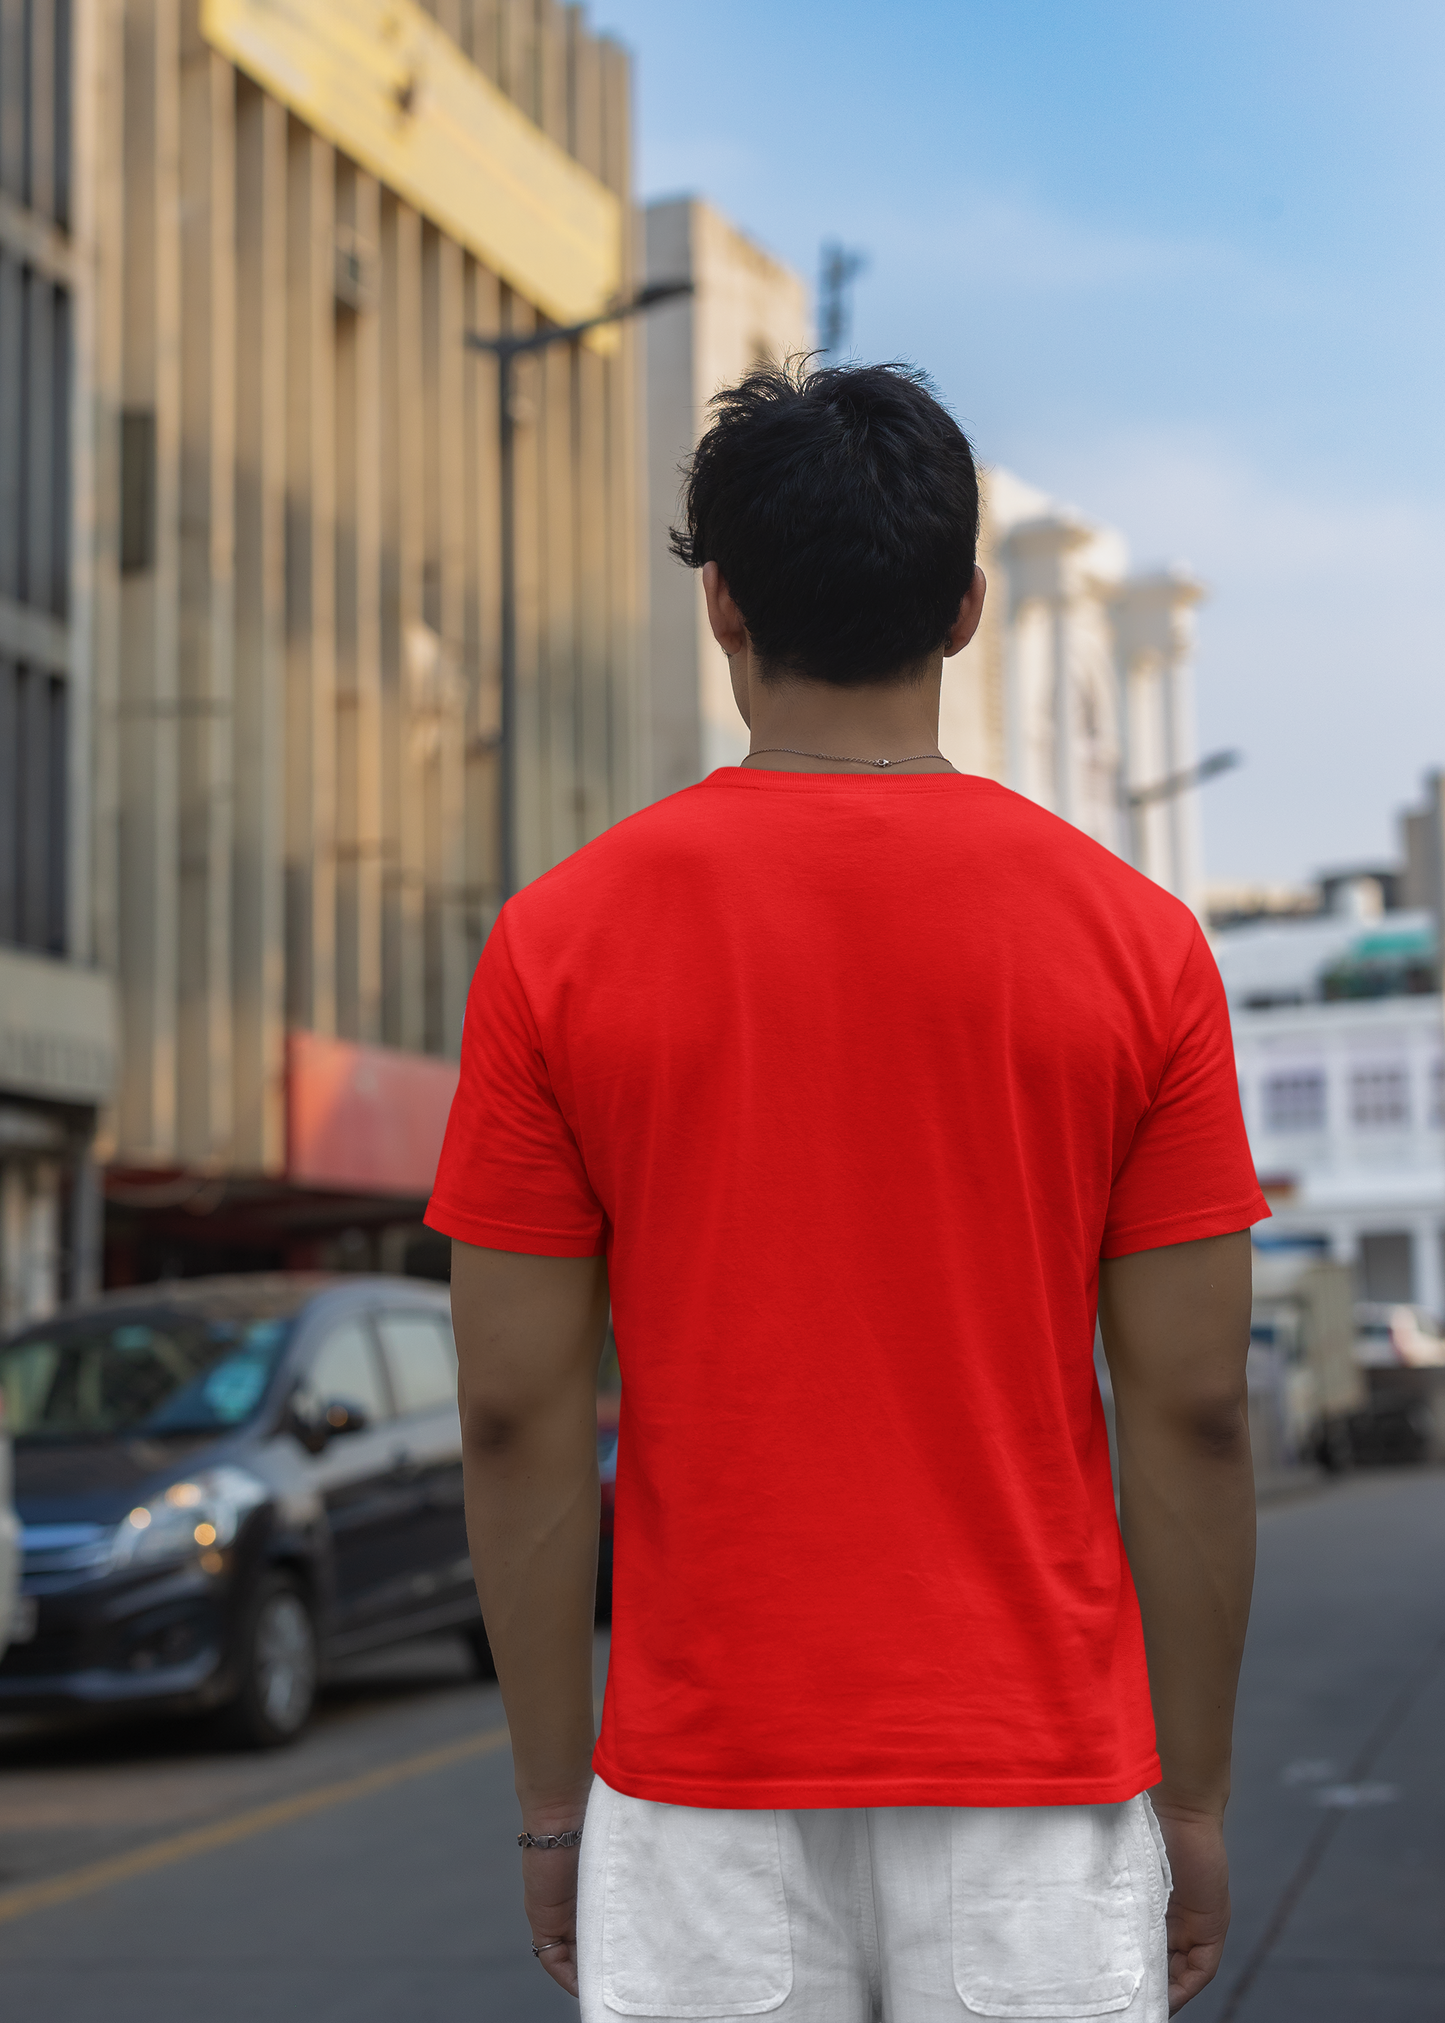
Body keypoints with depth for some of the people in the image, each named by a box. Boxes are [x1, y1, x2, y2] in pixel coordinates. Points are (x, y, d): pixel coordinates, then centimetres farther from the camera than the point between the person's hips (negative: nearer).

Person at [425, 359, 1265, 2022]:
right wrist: (1194, 1801, 7)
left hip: (703, 1782, 0)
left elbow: (519, 1418, -3)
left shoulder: (559, 944, -4)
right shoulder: (1135, 942, -4)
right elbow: (1193, 1417, -3)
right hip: (1040, 1781, 0)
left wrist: (552, 1798, 6)